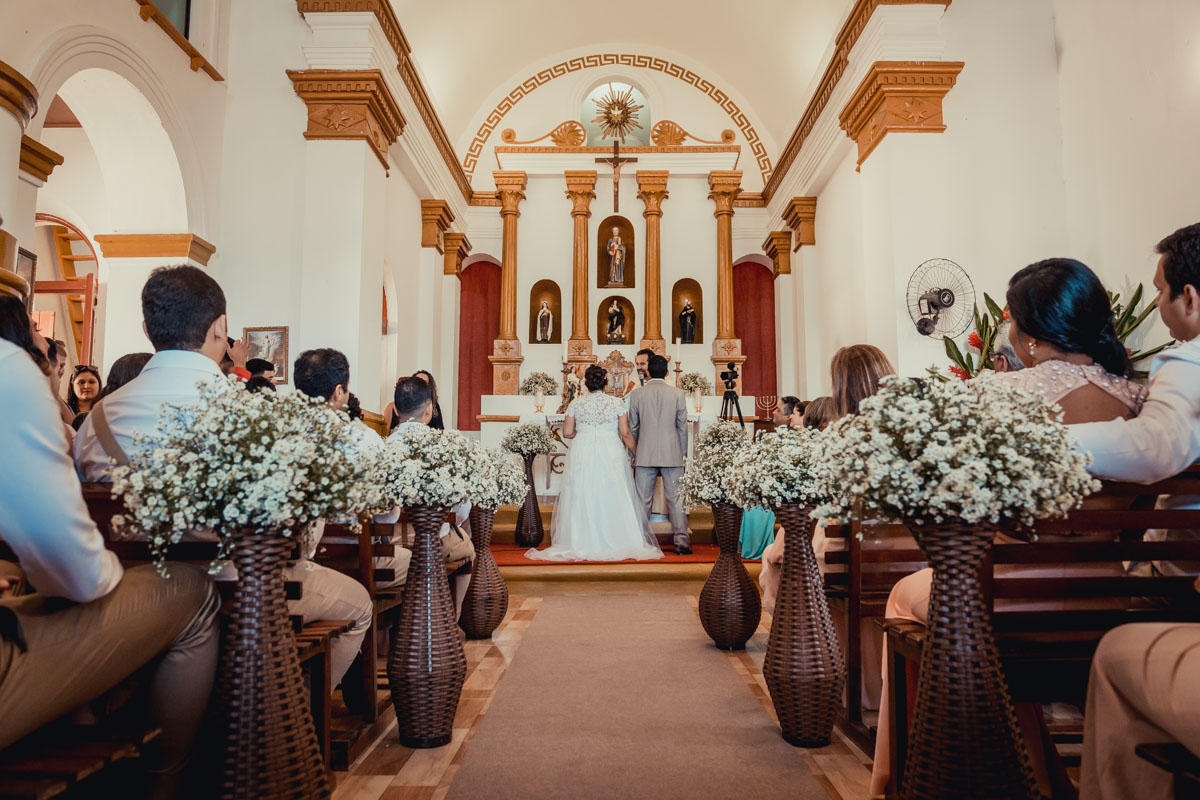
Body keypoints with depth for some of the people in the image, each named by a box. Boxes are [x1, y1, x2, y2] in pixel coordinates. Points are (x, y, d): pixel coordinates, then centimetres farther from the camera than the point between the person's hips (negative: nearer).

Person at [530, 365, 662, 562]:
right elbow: (626, 433, -4)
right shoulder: (617, 403, -2)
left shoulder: (576, 404, 1)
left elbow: (567, 432, 1)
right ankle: (616, 543, 7)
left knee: (583, 497, 7)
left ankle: (581, 543, 8)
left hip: (583, 455, 1)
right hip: (611, 455, -1)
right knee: (611, 498, 5)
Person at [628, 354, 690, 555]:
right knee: (676, 499, 3)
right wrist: (683, 453, 11)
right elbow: (683, 426, 1)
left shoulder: (637, 394, 0)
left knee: (643, 500, 7)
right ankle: (682, 542, 2)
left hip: (645, 455, 1)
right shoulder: (678, 394, -2)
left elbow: (632, 428, 6)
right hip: (672, 455, 0)